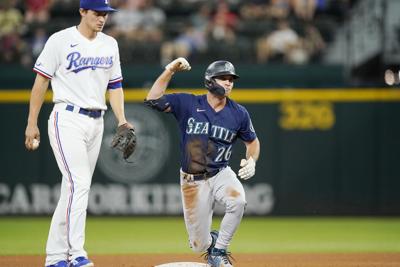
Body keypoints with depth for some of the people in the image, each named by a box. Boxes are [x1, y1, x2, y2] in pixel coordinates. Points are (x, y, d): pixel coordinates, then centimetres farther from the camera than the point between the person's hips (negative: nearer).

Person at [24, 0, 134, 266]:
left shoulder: (110, 44, 12)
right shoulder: (60, 40, -5)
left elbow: (115, 85, 16)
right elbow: (41, 81, -3)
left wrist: (122, 120, 2)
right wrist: (32, 124, -5)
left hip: (96, 122, 6)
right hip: (68, 120, -6)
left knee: (75, 190, 7)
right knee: (79, 184, -18)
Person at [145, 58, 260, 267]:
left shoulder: (239, 113, -1)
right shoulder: (188, 104, -6)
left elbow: (252, 141, 13)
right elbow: (153, 100, -13)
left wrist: (251, 161, -7)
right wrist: (170, 70, -17)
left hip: (221, 174, 1)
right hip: (193, 181, -1)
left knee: (238, 201, -35)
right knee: (199, 245, -2)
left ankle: (219, 250, -13)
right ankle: (211, 241, 39)